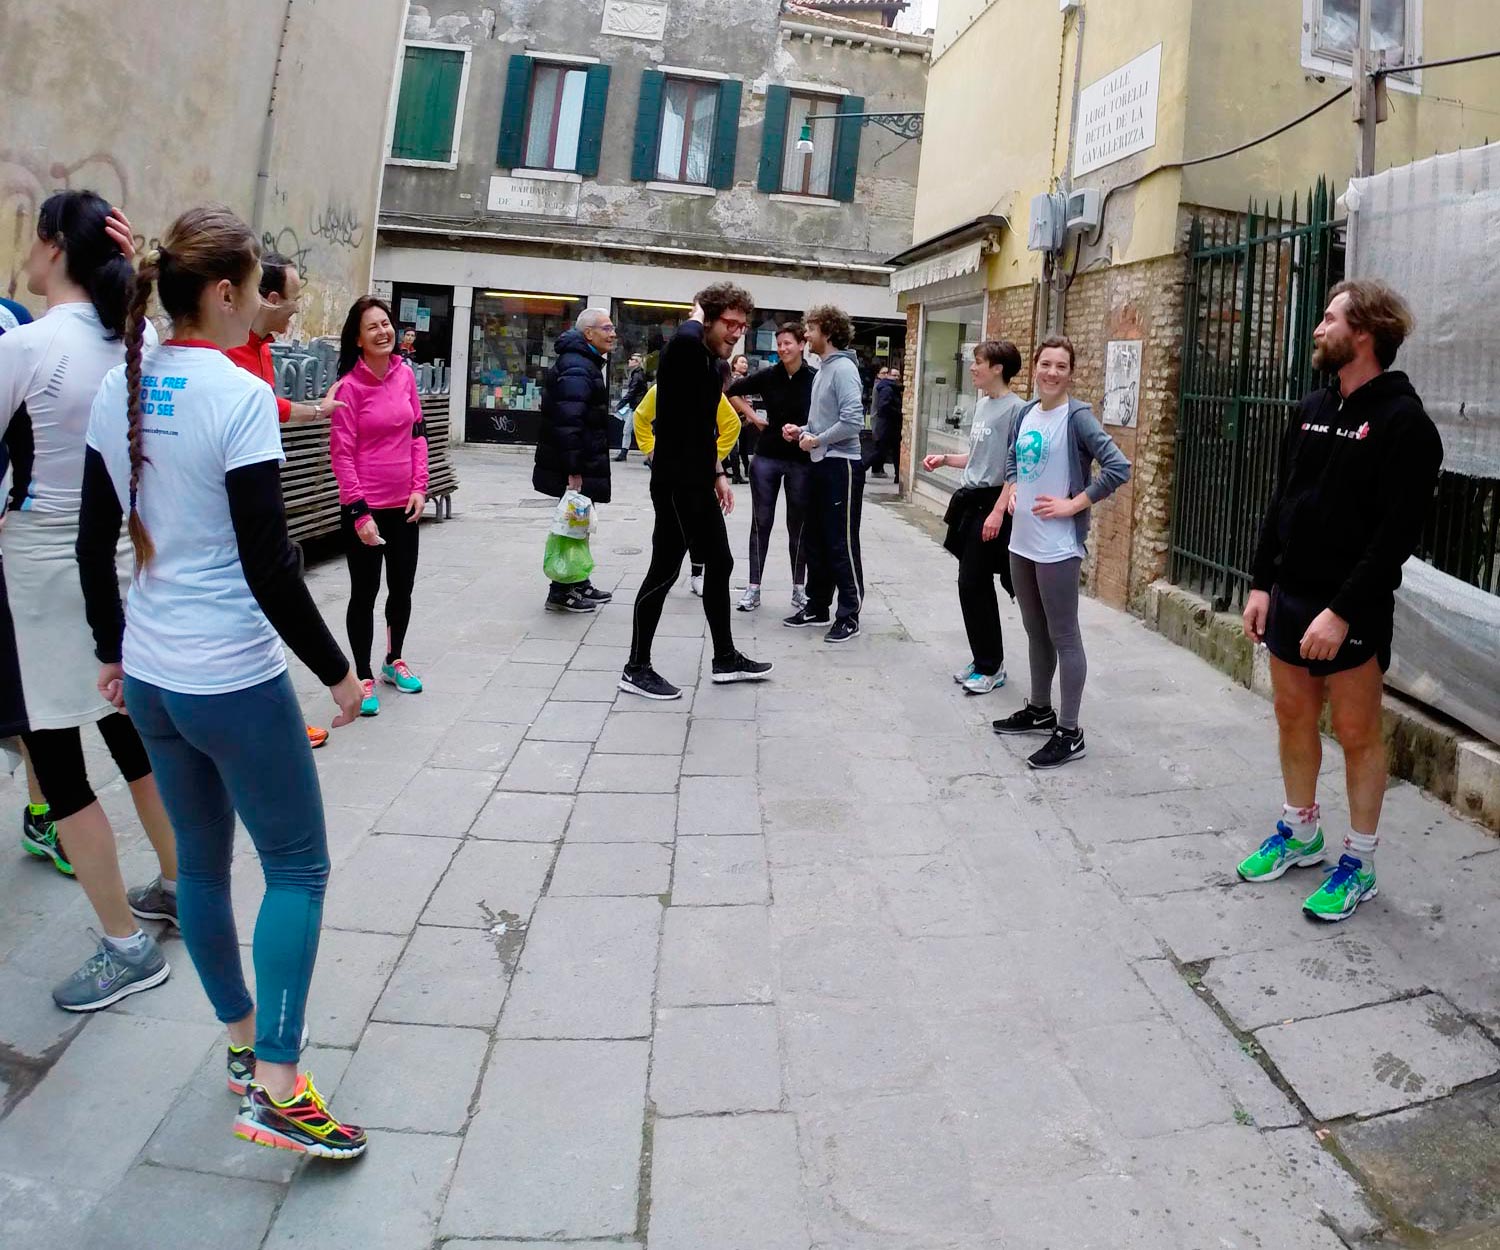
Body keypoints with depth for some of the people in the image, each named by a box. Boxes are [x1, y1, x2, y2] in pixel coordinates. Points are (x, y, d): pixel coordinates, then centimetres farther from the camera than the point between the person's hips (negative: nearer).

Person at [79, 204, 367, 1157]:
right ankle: (275, 1088, 4)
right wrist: (337, 670, -9)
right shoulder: (239, 396, -16)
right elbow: (270, 568, -19)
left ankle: (244, 1042, 34)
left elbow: (96, 544, 11)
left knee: (202, 860, 18)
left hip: (149, 675, 8)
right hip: (233, 680, -8)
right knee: (298, 866, 4)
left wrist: (112, 649, 22)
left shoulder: (120, 389, 5)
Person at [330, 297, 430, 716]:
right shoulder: (349, 386, -11)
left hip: (403, 504, 5)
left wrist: (419, 488, 0)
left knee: (402, 588, 16)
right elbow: (341, 453, -12)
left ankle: (394, 661, 36)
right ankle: (364, 677, 17)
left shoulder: (405, 374, 2)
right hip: (364, 507, -5)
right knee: (365, 592, 4)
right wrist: (360, 511, -16)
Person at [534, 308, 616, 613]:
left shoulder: (586, 363, 17)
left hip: (582, 465, 11)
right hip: (575, 467, -11)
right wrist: (574, 471, -29)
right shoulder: (577, 368, -18)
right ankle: (561, 592, 4)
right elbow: (568, 422, -27)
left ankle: (578, 583, 29)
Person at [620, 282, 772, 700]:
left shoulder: (714, 365, 13)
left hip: (700, 481, 10)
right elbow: (686, 337, -41)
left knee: (719, 564, 15)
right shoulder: (684, 352, -15)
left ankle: (725, 658, 26)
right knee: (664, 571, -4)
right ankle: (636, 669, 8)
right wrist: (698, 313, -19)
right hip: (675, 482, -10)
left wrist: (718, 473, 19)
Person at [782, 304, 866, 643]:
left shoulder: (844, 369, -15)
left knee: (842, 545, -3)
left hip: (841, 465, -10)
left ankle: (849, 616, 6)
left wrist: (817, 440, -16)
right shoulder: (823, 369, 14)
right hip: (821, 464, 10)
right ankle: (817, 607, 25)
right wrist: (802, 430, 5)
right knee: (816, 541, 14)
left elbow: (853, 421, -26)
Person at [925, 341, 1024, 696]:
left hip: (992, 503, -9)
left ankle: (991, 667, 6)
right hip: (970, 500, 9)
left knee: (973, 584, -6)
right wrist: (944, 459, 10)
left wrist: (998, 511, -21)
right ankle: (984, 661, 22)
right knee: (975, 586, 12)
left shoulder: (1014, 408, -13)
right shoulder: (981, 404, 13)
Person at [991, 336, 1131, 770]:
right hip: (1022, 539, 8)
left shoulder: (1077, 417, -12)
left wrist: (1073, 505, -17)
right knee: (1035, 631, 19)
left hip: (1058, 544, -7)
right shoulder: (1025, 413, 8)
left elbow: (1119, 467, -19)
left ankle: (1069, 733, 7)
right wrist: (1011, 490, 8)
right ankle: (1039, 710, 34)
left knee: (1063, 636, -1)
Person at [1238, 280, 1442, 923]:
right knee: (1293, 718, 15)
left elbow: (1398, 532, -18)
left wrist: (1343, 611, -22)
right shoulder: (1313, 410, 10)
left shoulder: (1403, 422, -12)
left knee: (1357, 733, 3)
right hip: (1289, 597, 7)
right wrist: (1262, 584, 8)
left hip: (1351, 611, -7)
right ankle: (1300, 832, 32)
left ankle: (1359, 863, 17)